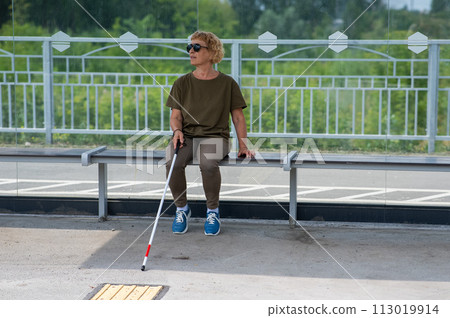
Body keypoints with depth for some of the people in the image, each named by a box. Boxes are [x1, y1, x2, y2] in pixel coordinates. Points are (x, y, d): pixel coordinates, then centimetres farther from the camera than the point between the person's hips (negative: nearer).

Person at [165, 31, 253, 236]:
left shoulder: (227, 83, 5)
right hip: (186, 136, 2)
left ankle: (212, 211, -10)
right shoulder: (182, 83, 9)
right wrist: (177, 130, -14)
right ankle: (181, 209, -5)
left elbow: (237, 116, 8)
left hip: (214, 137, -2)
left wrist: (243, 145, -2)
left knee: (208, 164, -35)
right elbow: (175, 116, 9)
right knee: (173, 163, -31)